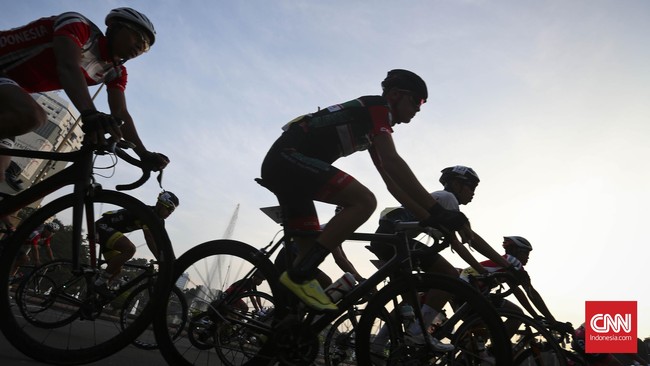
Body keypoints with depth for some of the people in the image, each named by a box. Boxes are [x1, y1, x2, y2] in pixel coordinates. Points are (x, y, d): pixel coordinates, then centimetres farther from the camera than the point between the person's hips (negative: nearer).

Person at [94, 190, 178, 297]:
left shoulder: (159, 220, 5)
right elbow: (149, 240, -34)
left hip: (108, 229, 10)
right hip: (102, 226, -10)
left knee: (117, 269, 9)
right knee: (130, 249, -31)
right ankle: (100, 282, -21)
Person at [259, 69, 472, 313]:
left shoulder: (373, 125, 23)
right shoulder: (377, 107, -6)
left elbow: (392, 181, 20)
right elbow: (392, 163, -22)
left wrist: (429, 218, 13)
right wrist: (439, 212, -22)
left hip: (281, 165, 10)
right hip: (289, 158, -10)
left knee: (310, 253, 10)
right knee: (365, 201, -22)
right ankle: (298, 276, -20)